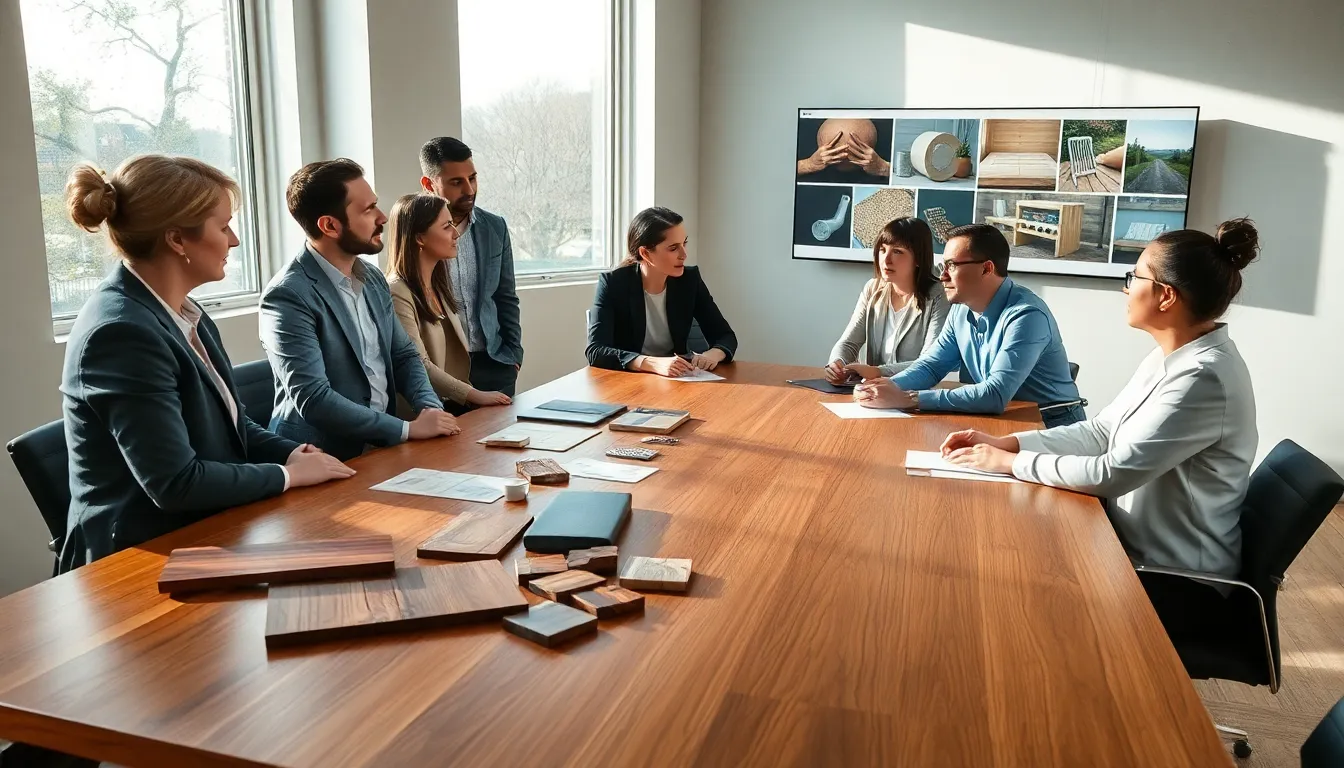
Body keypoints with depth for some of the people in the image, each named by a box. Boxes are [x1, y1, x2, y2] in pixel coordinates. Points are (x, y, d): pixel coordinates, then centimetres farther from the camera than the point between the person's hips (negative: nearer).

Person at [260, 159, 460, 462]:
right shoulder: (288, 297, -16)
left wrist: (430, 407, -5)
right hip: (326, 458, -7)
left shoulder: (373, 279, 8)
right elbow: (312, 398, -22)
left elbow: (403, 355, 15)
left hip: (382, 445, 7)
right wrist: (409, 429, -20)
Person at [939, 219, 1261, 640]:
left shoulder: (1205, 377, -26)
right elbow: (1099, 432, 6)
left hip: (1175, 579, -7)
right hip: (1140, 546, 8)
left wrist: (1010, 462, -18)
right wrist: (1004, 442, -5)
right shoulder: (1171, 357, 4)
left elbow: (1111, 473, -28)